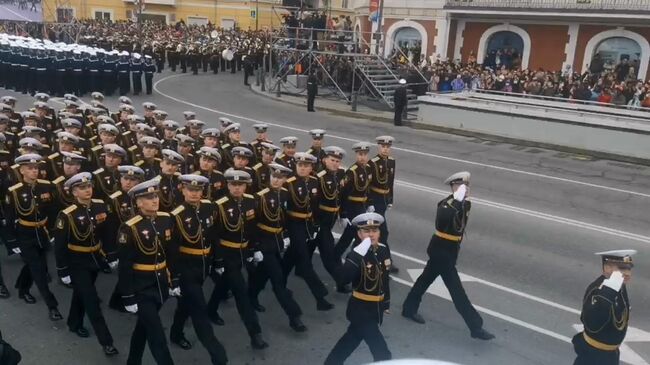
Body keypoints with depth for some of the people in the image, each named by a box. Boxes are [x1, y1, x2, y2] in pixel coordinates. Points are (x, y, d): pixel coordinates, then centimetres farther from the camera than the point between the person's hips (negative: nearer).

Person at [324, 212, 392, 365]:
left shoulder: (384, 250, -2)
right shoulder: (357, 255, -22)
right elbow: (343, 280, -39)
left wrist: (386, 303, 18)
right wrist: (357, 255, -44)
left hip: (377, 308, 7)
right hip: (360, 309, -7)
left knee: (353, 337, 27)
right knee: (382, 353, -5)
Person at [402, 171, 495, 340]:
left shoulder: (465, 204, 2)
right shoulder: (446, 204, -23)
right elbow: (442, 218, -42)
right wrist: (457, 201, -43)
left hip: (450, 250, 9)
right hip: (441, 251, -9)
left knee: (426, 279, 21)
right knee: (456, 290, -3)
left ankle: (409, 308, 37)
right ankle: (475, 327, 3)